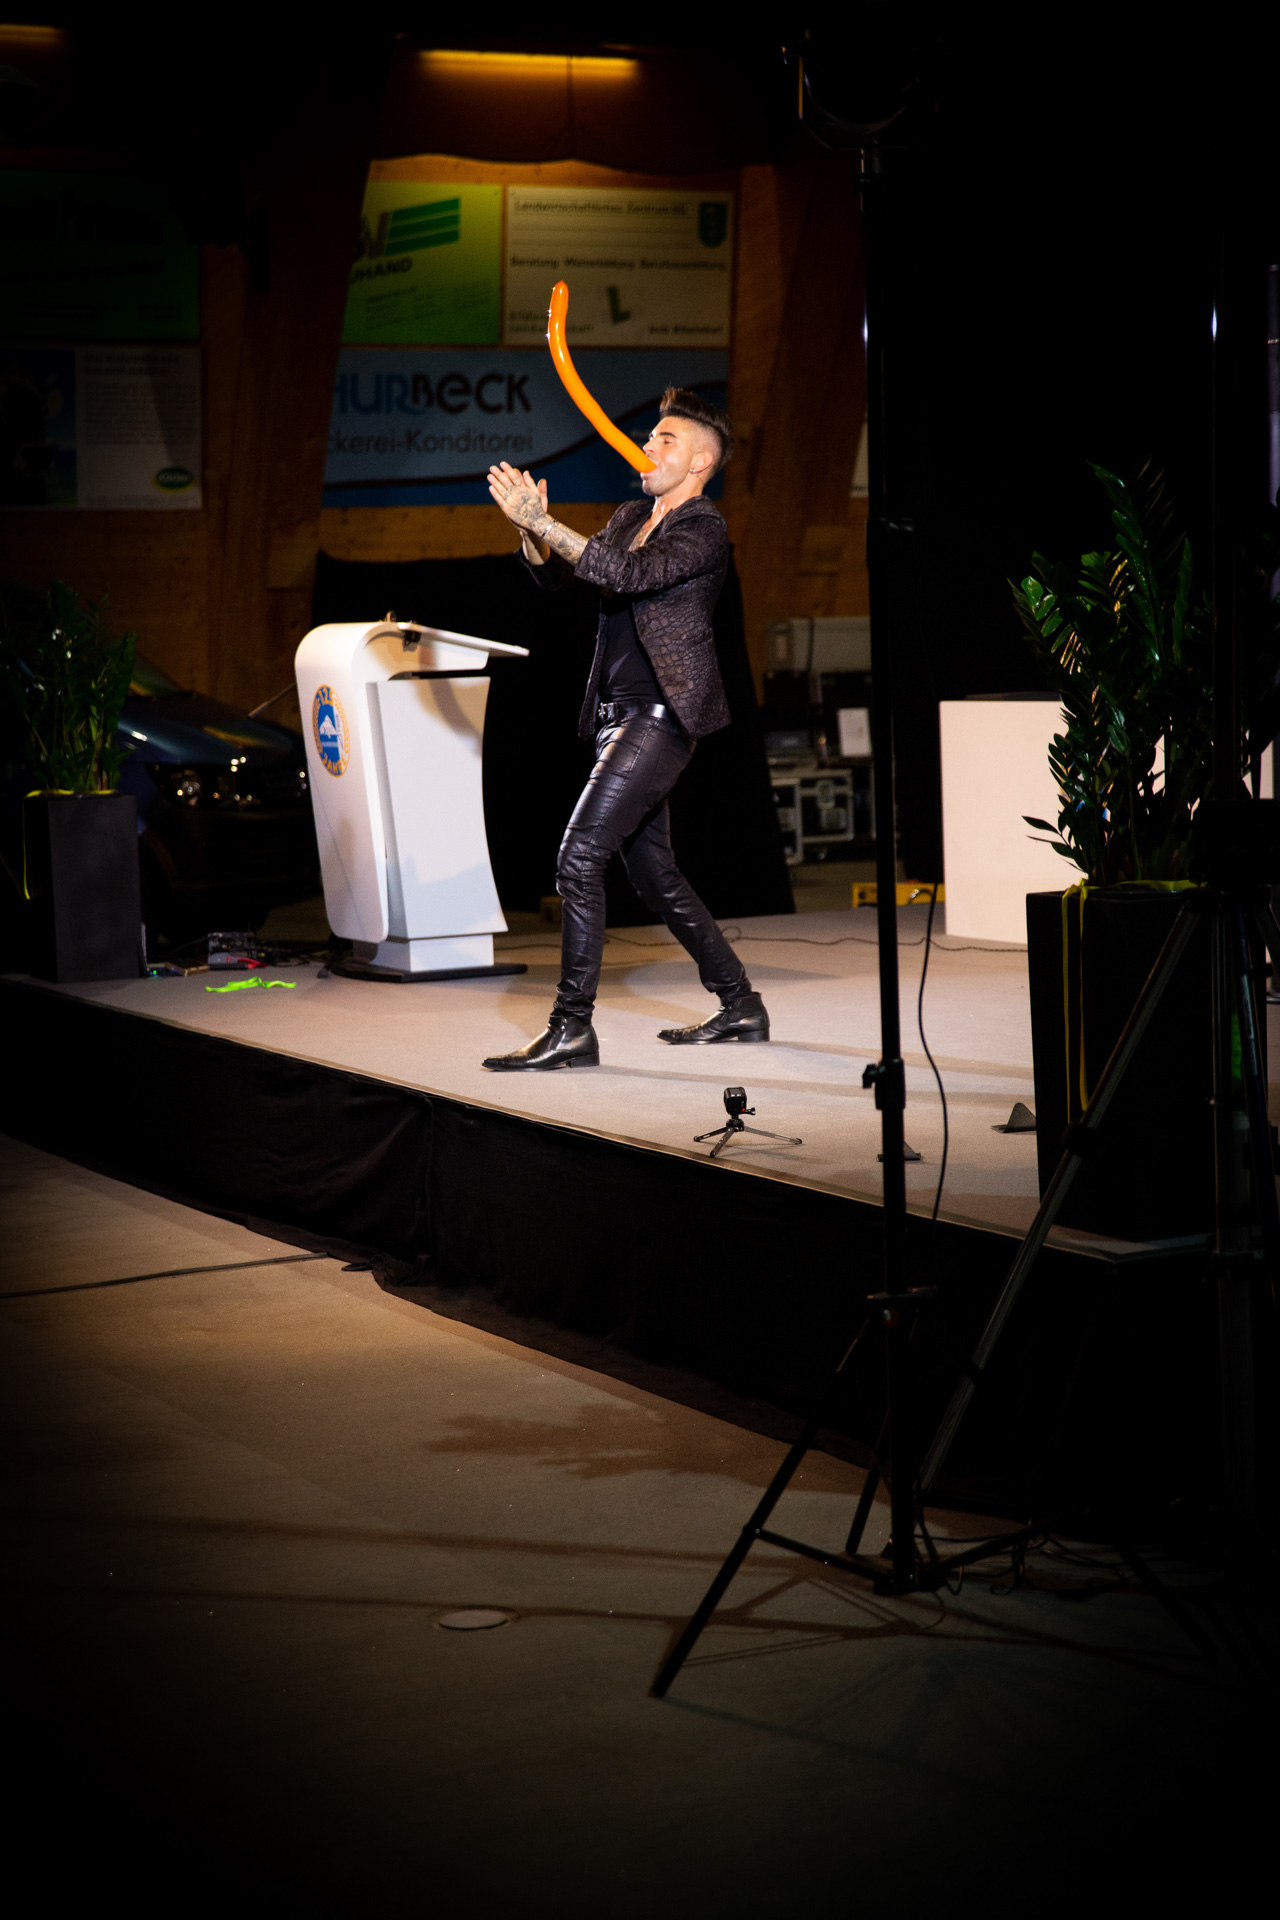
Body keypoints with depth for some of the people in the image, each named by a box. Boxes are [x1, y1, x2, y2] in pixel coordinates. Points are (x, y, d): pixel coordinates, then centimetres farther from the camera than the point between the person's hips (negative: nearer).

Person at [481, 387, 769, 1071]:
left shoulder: (704, 531, -9)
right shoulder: (632, 517, 17)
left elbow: (630, 574, -25)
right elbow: (554, 574, 17)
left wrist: (544, 523, -28)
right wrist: (529, 528, -4)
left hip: (661, 716, -9)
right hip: (623, 716, 9)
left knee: (578, 859, -16)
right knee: (653, 871, 14)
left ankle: (571, 1029, -14)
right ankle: (740, 1006, 24)